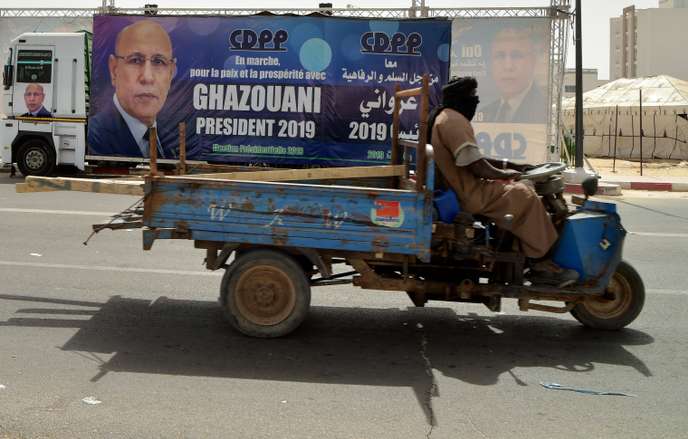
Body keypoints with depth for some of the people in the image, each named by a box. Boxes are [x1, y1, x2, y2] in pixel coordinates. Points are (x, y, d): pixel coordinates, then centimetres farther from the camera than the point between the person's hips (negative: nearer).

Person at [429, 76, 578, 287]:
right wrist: (504, 174, -7)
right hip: (468, 194, -11)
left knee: (519, 190, 16)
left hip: (461, 188, 11)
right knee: (525, 196, -8)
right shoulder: (453, 120, -18)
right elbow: (476, 166, -24)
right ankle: (540, 264, -3)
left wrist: (509, 166, 14)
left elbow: (473, 159, 22)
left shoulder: (445, 118, 18)